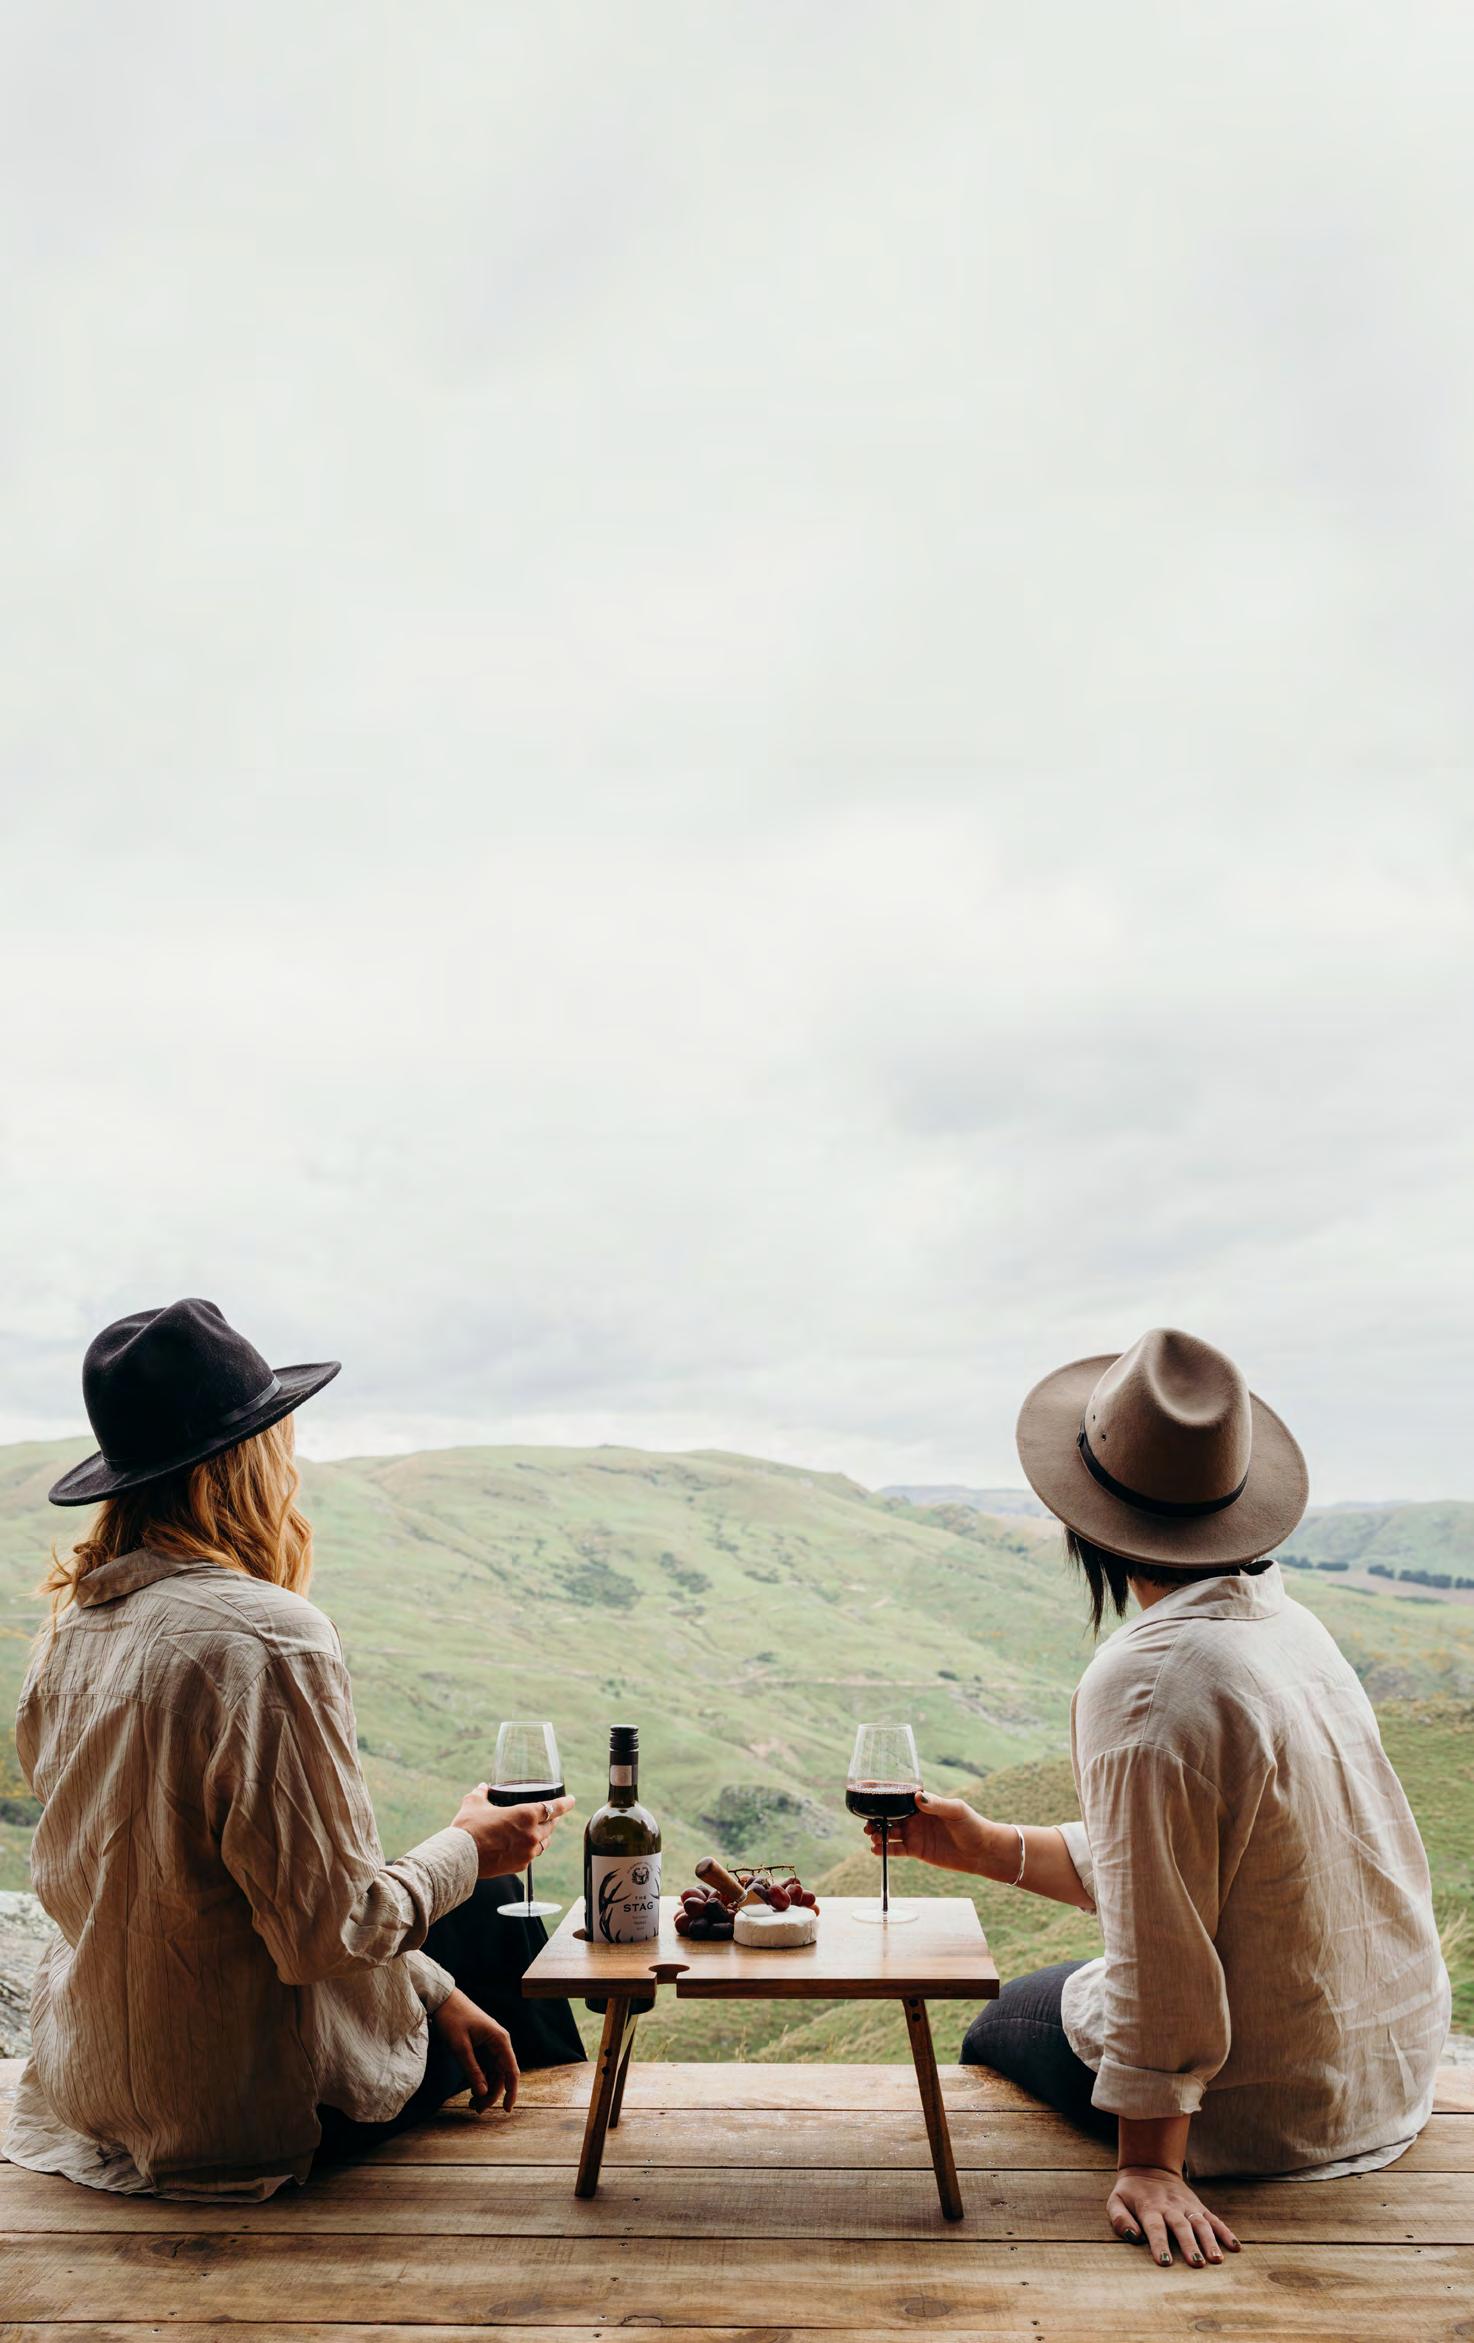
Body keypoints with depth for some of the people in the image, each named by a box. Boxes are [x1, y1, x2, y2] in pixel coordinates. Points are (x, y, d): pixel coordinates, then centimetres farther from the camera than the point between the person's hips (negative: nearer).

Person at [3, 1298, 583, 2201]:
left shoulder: (77, 1626, 1)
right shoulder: (268, 1637, -27)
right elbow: (325, 1928, -26)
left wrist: (434, 1990, 9)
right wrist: (466, 1849, -6)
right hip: (255, 2104, -7)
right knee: (497, 1919, 17)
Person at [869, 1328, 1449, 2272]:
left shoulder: (1145, 1683, -28)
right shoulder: (1291, 1625, -1)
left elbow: (1157, 1947, -26)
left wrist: (1150, 2165, -18)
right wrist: (989, 1847, 6)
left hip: (1270, 2114, -7)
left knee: (1001, 2023, 20)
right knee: (1047, 1991, 30)